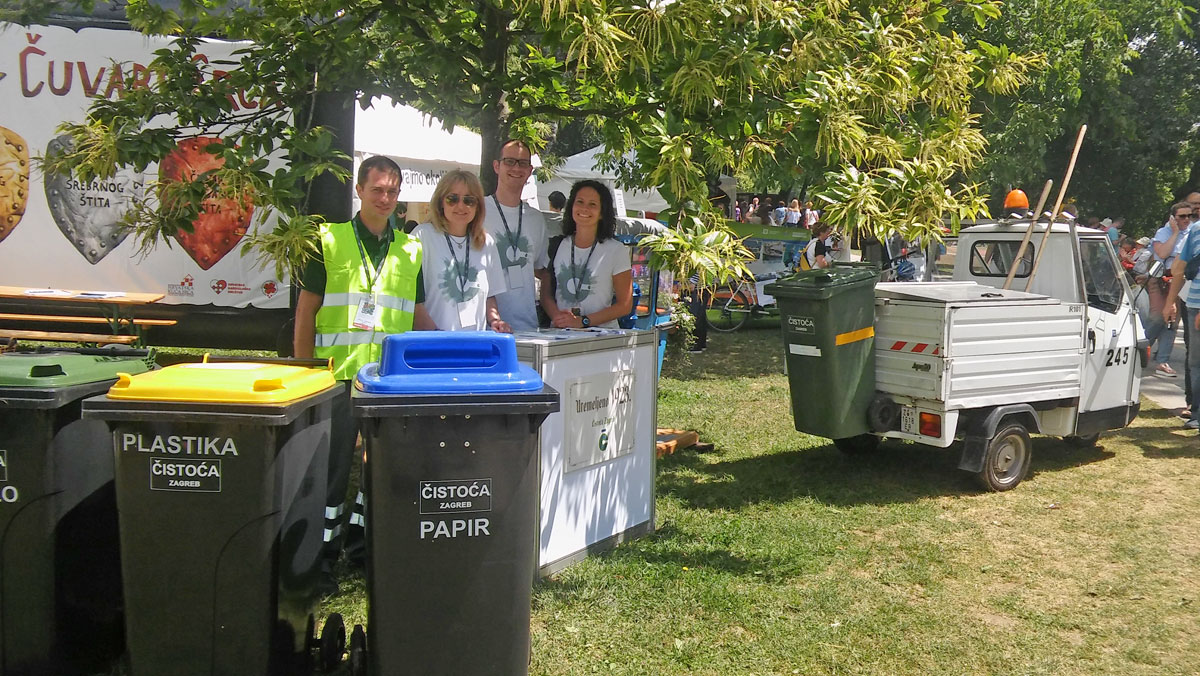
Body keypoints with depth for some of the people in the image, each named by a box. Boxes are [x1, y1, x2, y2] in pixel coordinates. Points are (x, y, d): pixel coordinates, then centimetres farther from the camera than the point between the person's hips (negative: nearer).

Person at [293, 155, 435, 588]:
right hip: (338, 373, -3)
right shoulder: (330, 240, 2)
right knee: (331, 469, 2)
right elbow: (306, 310, 2)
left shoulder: (411, 249, 13)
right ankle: (321, 560, 11)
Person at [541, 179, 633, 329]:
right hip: (559, 332, 3)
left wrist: (583, 321, -9)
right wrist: (557, 317, -6)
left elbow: (625, 305, 1)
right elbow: (546, 294, 16)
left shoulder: (616, 250, 4)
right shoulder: (557, 245, 13)